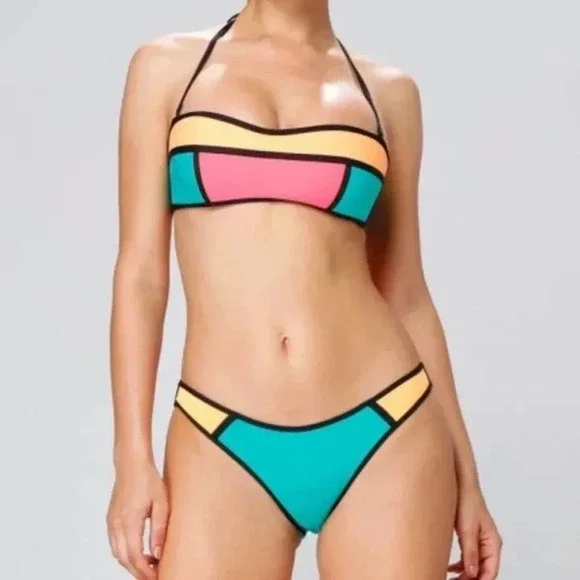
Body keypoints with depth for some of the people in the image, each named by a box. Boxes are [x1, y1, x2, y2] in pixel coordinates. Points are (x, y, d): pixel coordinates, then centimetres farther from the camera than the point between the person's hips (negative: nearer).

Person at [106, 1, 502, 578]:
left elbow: (406, 295, 11)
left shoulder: (388, 90, 10)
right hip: (223, 446, -1)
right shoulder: (168, 66, 8)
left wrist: (465, 476, 12)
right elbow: (140, 272, 4)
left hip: (385, 435, 1)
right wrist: (133, 455, -2)